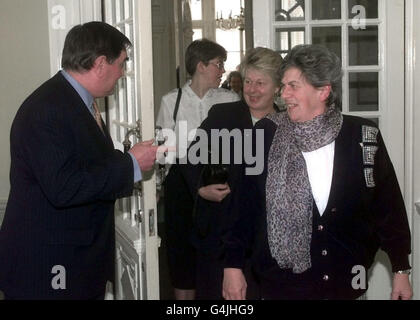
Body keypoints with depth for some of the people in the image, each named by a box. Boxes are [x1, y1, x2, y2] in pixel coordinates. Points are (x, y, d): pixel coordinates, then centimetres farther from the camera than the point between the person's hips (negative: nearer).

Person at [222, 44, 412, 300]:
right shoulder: (266, 135, -7)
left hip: (345, 283, 2)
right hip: (281, 285, -1)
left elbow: (388, 204, 1)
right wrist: (233, 265, -3)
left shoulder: (362, 135, -6)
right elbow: (241, 203, -3)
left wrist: (401, 269, 3)